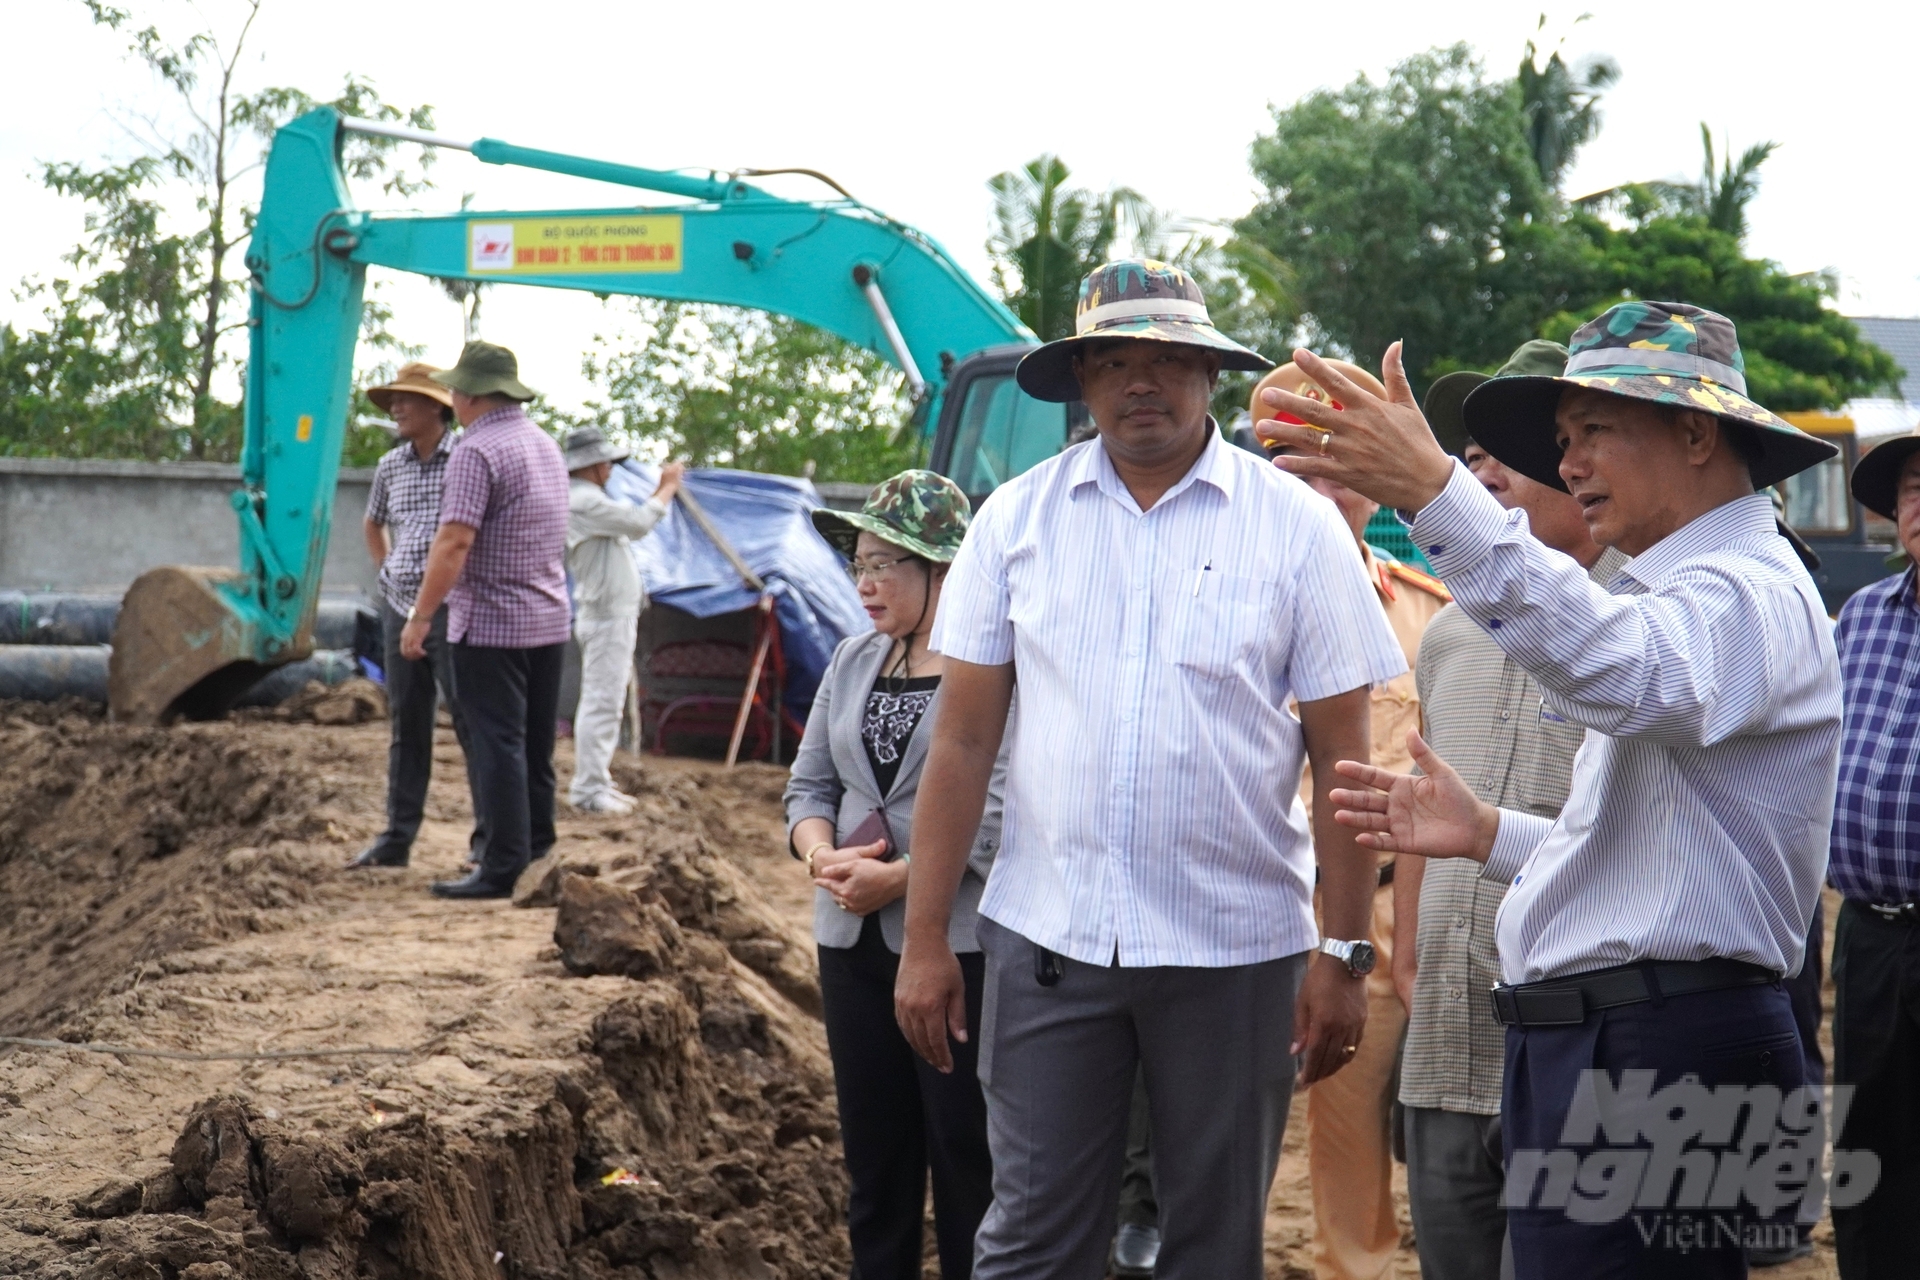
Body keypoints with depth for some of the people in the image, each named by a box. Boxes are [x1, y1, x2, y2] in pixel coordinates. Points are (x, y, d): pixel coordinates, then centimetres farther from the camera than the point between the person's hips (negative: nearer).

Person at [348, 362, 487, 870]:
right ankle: (397, 837, 14)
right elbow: (372, 523, 30)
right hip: (399, 608, 6)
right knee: (405, 728, 10)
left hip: (450, 609, -6)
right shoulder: (390, 466, 11)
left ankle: (489, 837, 0)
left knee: (472, 723, -5)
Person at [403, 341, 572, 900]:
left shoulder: (477, 451, -16)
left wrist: (420, 616, -18)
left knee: (498, 744, -5)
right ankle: (535, 844, 23)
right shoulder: (545, 444, 12)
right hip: (549, 619, 8)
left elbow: (454, 543, -23)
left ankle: (501, 868, -4)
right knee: (535, 743, 15)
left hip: (491, 623, -8)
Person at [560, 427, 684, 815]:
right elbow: (639, 523, -22)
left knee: (601, 702, 15)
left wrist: (665, 489, 15)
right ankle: (588, 790, -10)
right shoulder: (584, 500, -17)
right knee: (602, 703, -10)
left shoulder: (586, 500, 18)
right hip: (607, 618, -11)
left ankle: (595, 783, 20)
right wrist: (667, 488, -10)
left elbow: (631, 523, 19)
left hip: (610, 615, 11)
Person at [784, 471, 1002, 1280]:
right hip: (854, 942, 7)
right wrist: (822, 855, -6)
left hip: (960, 946, -7)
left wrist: (899, 878, -18)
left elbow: (1004, 811, -19)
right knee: (874, 1154, 13)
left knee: (968, 1158, 0)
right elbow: (810, 783, 15)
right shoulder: (853, 660, 13)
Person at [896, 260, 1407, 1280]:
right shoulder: (1017, 518, 4)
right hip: (1048, 933, 1)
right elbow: (964, 739, 5)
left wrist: (1343, 953, -5)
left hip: (1235, 946, -1)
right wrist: (924, 939, 1)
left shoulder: (1295, 525, -2)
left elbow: (1342, 756, -1)